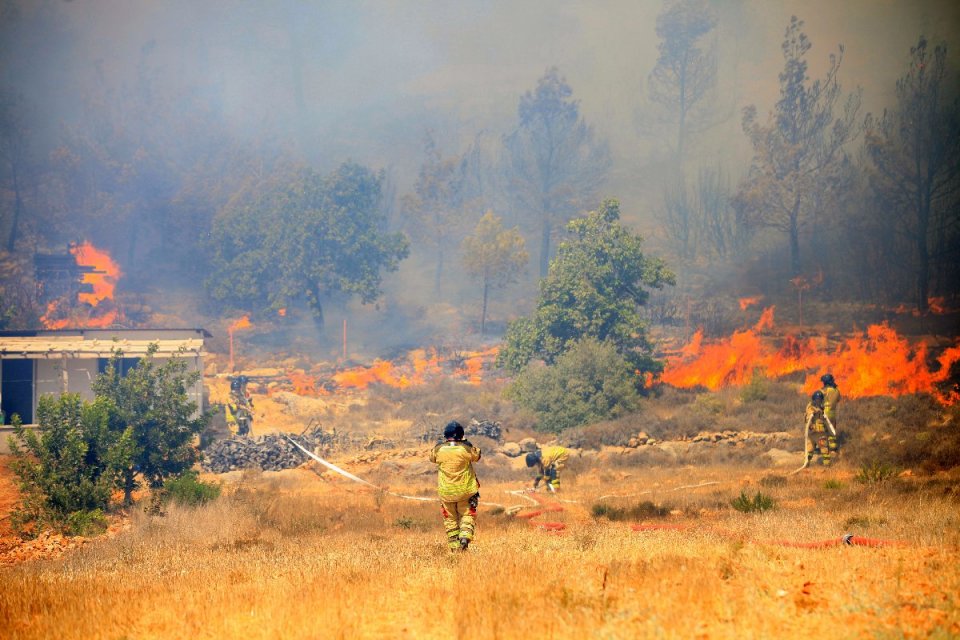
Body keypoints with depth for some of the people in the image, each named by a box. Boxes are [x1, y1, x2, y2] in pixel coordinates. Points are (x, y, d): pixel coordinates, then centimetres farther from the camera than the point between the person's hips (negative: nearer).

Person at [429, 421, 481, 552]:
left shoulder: (439, 449, -8)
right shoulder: (466, 448, -12)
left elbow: (432, 458, 14)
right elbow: (476, 456, 8)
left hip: (446, 491, 1)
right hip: (465, 490, -1)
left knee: (450, 519, 13)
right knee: (467, 515, 10)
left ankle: (454, 545, 12)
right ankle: (465, 536, -14)